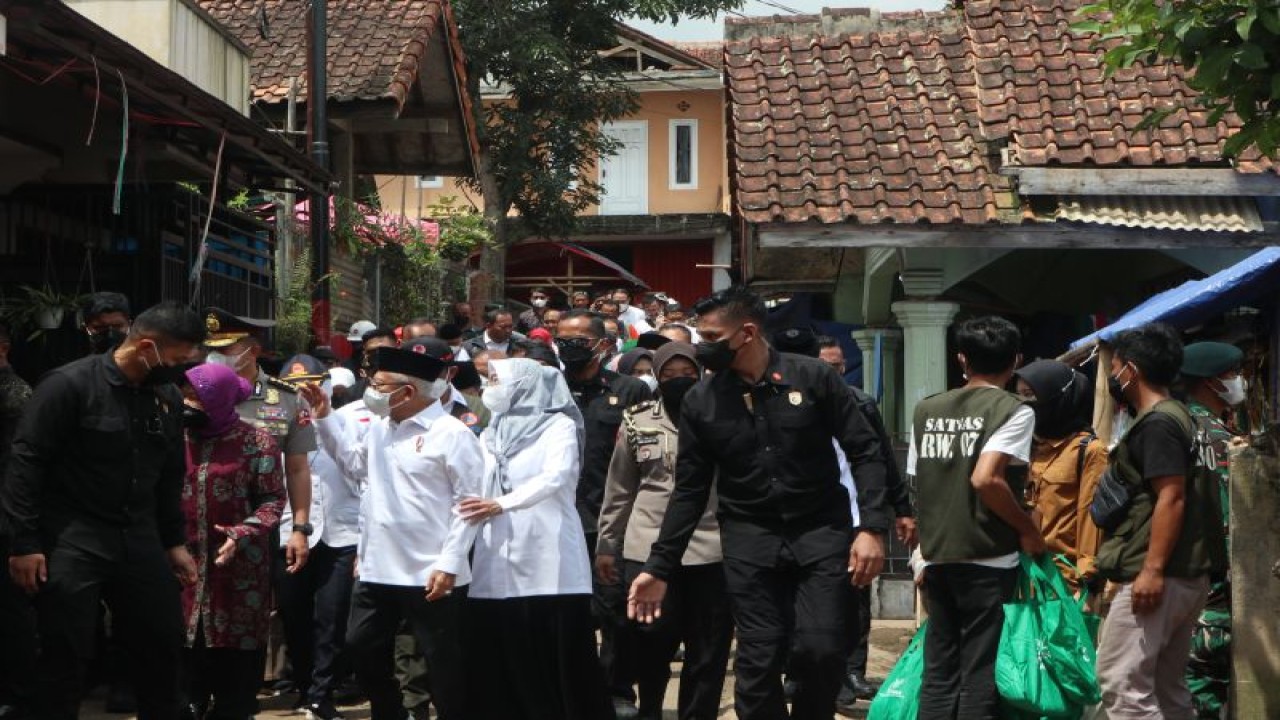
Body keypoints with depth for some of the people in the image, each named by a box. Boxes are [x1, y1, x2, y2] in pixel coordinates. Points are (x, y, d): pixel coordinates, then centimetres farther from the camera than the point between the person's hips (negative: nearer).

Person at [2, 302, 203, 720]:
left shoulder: (168, 398, 8)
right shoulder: (71, 385, -12)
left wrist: (174, 541, 16)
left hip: (139, 541, 6)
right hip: (72, 542, -6)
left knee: (165, 644, 11)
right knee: (65, 657, 0)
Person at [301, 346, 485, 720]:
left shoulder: (451, 434, -12)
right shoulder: (379, 428, 12)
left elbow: (469, 502, -15)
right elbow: (352, 462, 28)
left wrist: (449, 564, -19)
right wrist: (325, 417, 18)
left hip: (430, 574, -8)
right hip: (377, 569, 8)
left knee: (443, 663, 1)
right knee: (362, 648, 16)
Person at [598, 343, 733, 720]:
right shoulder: (637, 422, 7)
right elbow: (619, 491, 13)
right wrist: (606, 545, 12)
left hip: (712, 549, -1)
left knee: (709, 649, 4)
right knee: (653, 643, 5)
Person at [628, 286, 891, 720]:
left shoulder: (812, 378, -5)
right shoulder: (700, 402, 1)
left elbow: (864, 452, -3)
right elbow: (690, 490, 6)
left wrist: (871, 527, -14)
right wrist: (660, 568, 2)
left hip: (820, 529, -2)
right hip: (750, 538, 2)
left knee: (820, 649, -12)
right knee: (759, 660, -2)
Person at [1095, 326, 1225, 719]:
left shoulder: (1156, 424, -13)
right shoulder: (1175, 418, 18)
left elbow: (1172, 499, -21)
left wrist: (1152, 569, -25)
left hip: (1159, 575, -11)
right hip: (1187, 574, 11)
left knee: (1120, 682, -11)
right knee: (1166, 685, 13)